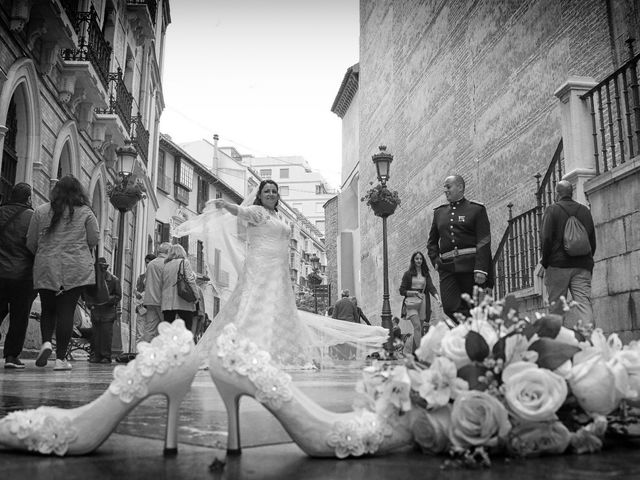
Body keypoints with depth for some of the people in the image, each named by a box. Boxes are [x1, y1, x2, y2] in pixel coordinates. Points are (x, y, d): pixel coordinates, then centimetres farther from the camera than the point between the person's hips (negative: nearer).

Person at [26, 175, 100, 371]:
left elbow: (31, 242, 6)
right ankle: (60, 358, 2)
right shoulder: (85, 213, -1)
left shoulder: (41, 211, 4)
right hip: (76, 269, -1)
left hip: (46, 268, 2)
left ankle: (46, 342, -6)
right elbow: (94, 240, 0)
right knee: (66, 311, 1)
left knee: (48, 309, 16)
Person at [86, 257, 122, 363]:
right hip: (95, 310, 3)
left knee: (106, 334, -7)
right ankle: (97, 355, 7)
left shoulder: (114, 280, 2)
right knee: (95, 333, 1)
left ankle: (106, 356, -3)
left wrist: (107, 300, -11)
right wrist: (90, 304, 2)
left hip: (108, 310, -3)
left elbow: (118, 296, 3)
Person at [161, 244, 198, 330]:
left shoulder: (165, 266, 15)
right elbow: (190, 280, -8)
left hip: (167, 303, 5)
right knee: (187, 330, -4)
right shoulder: (184, 262, 1)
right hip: (183, 302, -5)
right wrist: (196, 297, -5)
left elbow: (163, 284, 14)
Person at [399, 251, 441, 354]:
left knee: (418, 329, 5)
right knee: (417, 327, -19)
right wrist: (414, 293, -13)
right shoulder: (408, 274, 4)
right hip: (411, 303, -4)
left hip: (423, 303, 4)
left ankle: (413, 353, 14)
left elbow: (431, 287, -1)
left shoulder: (426, 274, 13)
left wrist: (437, 298, -19)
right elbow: (402, 291, 2)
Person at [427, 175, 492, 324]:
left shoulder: (476, 209, 4)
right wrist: (435, 260, 8)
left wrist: (481, 269, -15)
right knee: (450, 307, -13)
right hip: (447, 267, 4)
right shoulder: (439, 212, 19)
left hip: (470, 266, -3)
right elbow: (432, 241, 26)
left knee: (471, 309, 1)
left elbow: (484, 242, -5)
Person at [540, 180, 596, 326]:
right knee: (584, 302, -3)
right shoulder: (585, 211, 14)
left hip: (558, 265, -4)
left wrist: (545, 261, 0)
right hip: (583, 266, 4)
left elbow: (546, 238, -9)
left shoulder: (552, 210, -1)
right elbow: (593, 241, 16)